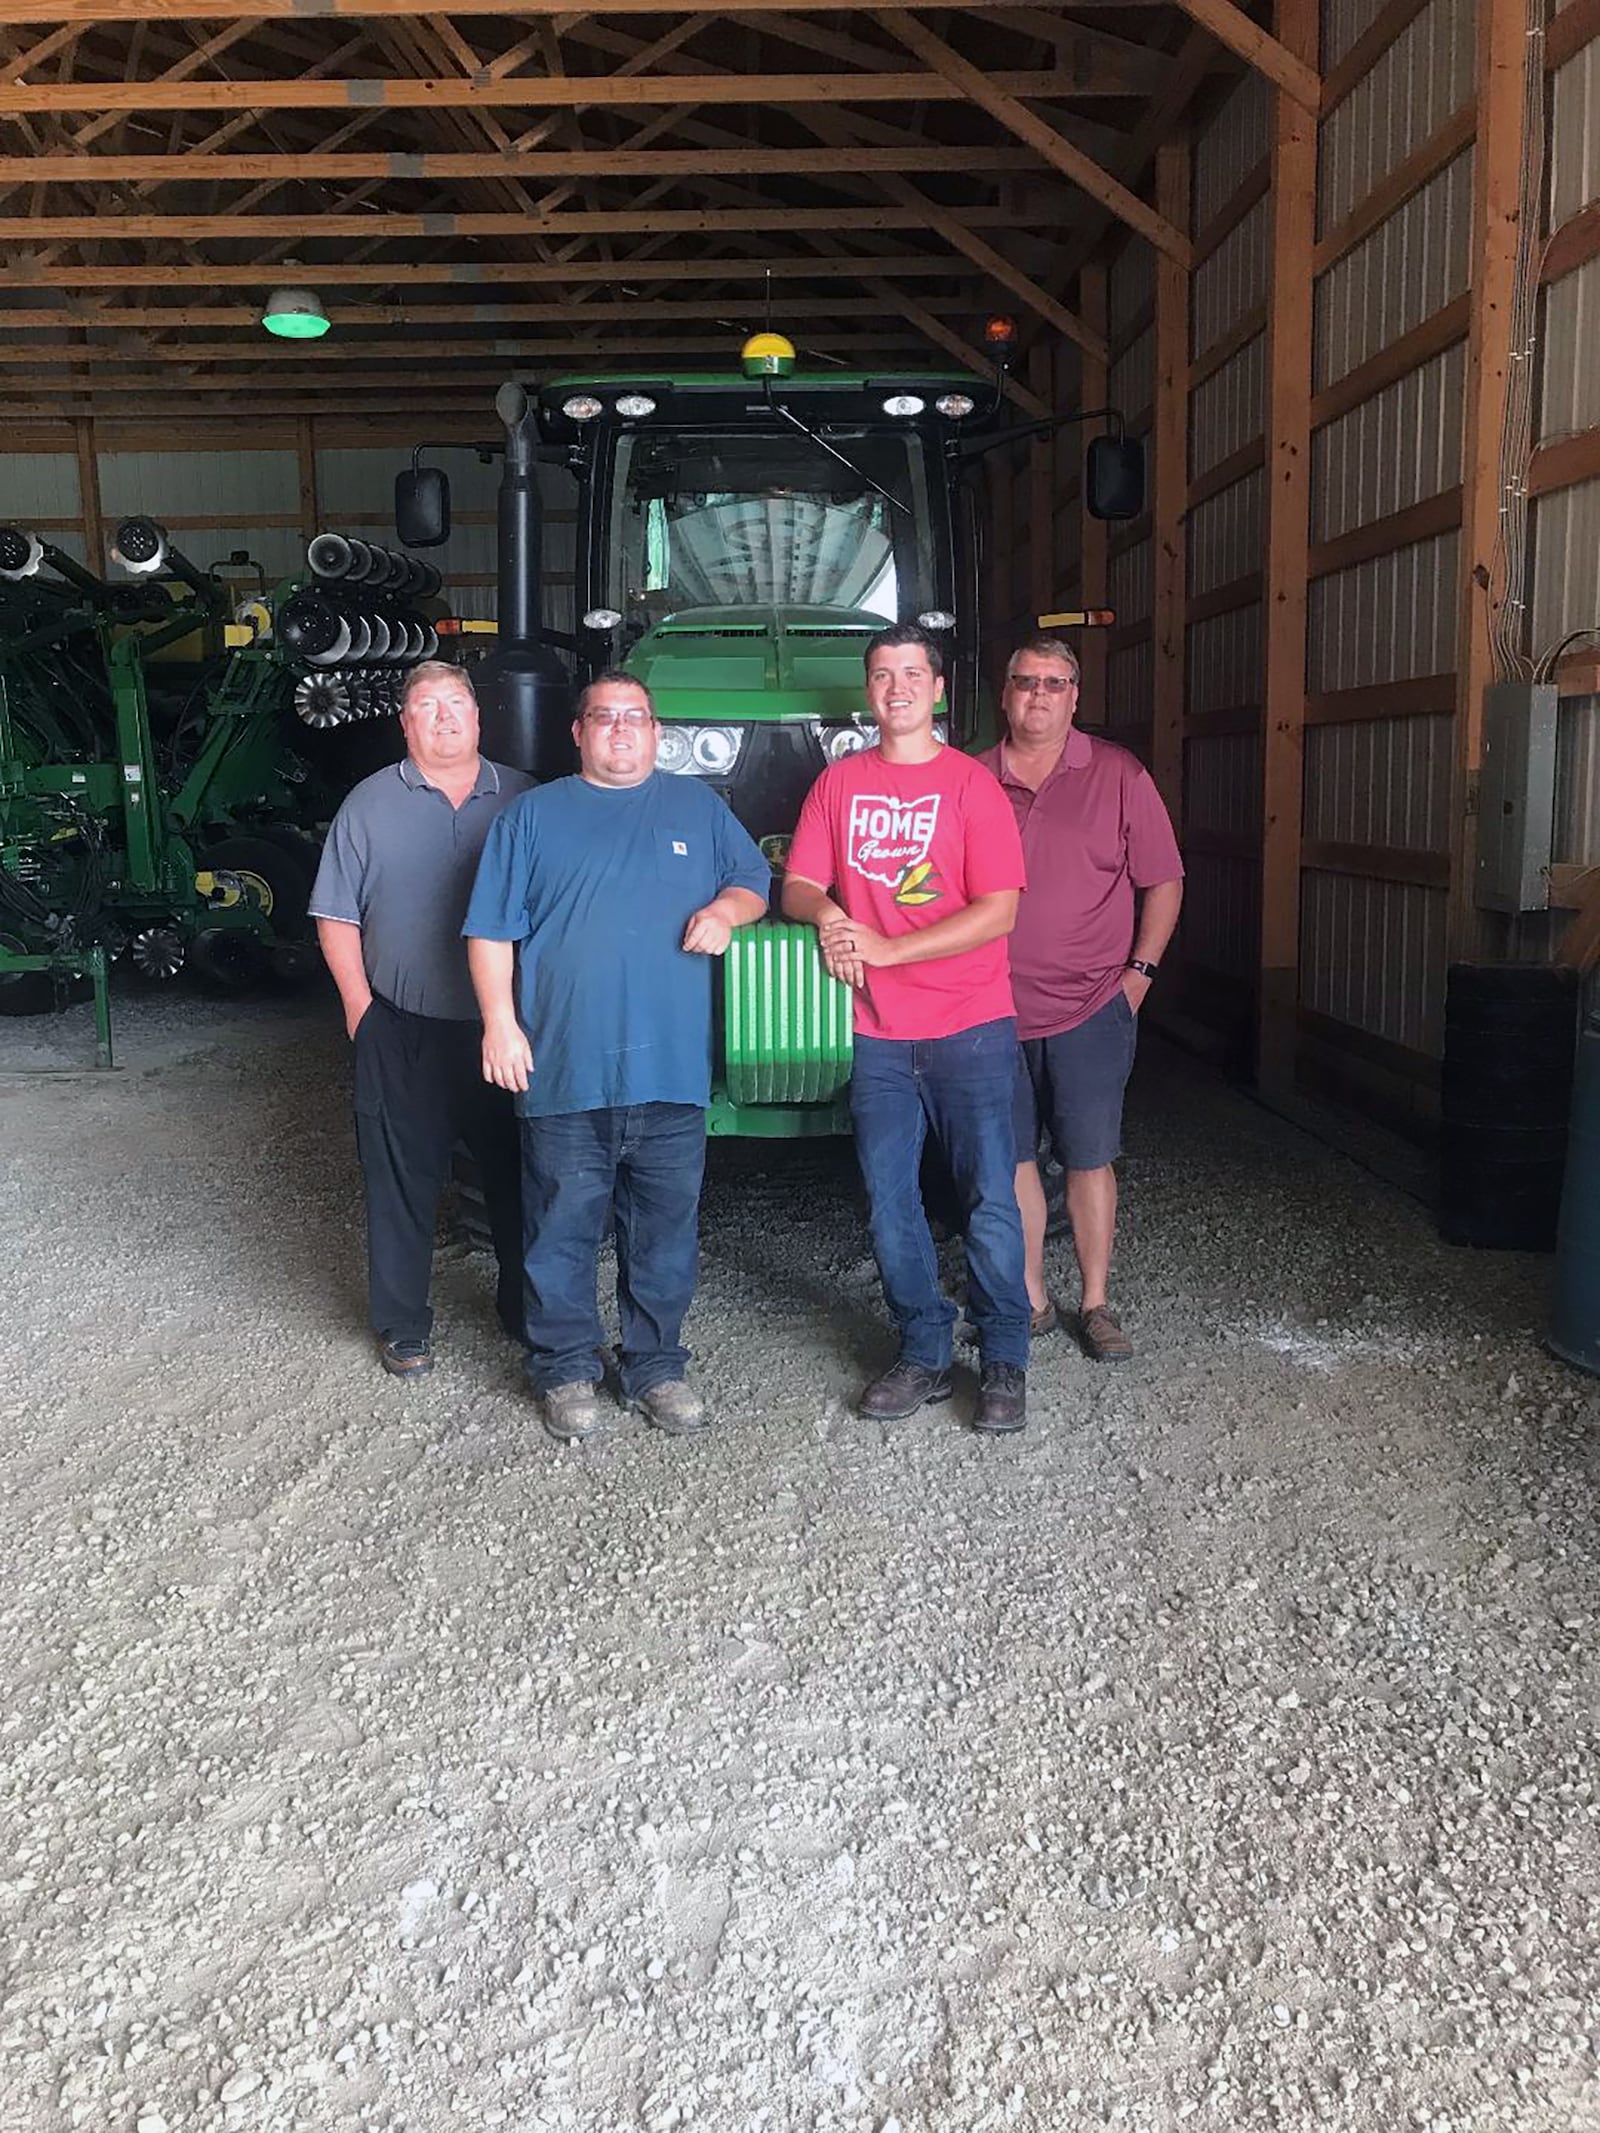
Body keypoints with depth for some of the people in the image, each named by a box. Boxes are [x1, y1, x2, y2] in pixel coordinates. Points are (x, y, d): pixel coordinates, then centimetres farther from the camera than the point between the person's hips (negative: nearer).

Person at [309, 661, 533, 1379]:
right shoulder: (371, 803, 5)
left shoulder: (522, 798, 7)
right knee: (403, 1182, 5)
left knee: (516, 1176, 10)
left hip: (505, 1028, 1)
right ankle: (403, 1327, 18)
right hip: (404, 1031, -1)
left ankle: (526, 1310, 27)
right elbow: (337, 917, 5)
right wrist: (359, 1005, -4)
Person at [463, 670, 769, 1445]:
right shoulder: (533, 816, 8)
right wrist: (500, 1022, -5)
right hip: (564, 1071, -1)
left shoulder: (698, 807, 14)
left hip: (673, 1070, 2)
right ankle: (567, 1371, 18)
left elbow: (754, 881, 17)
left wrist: (726, 909, -6)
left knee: (666, 1234, 9)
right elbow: (491, 930, 5)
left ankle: (656, 1366, 23)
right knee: (563, 1233, 4)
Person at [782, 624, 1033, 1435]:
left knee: (989, 1199, -1)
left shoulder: (971, 784, -2)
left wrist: (885, 948, -14)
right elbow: (796, 886, 9)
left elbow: (999, 911, -10)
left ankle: (1004, 1361, 12)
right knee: (888, 1201, 8)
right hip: (879, 1033, 4)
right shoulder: (838, 784, 10)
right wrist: (826, 915, -15)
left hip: (969, 1026, -3)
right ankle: (923, 1354, 22)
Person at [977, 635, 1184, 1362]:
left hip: (1090, 1008, -2)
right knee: (1012, 1160, 8)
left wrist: (1140, 972, -2)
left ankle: (1096, 1305, 15)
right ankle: (1030, 1300, 22)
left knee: (1089, 1160, 2)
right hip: (995, 1009, 2)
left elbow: (1163, 881, 4)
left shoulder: (1117, 774, 0)